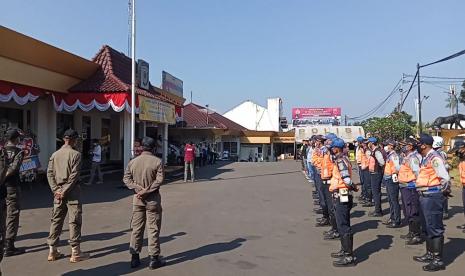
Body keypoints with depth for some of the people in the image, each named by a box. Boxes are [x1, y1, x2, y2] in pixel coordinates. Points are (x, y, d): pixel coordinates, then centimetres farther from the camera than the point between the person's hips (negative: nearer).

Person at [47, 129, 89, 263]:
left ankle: (52, 251, 20)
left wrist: (56, 190, -2)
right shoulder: (75, 154, -9)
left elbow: (49, 173, 4)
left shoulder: (55, 154, 8)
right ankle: (75, 253, 5)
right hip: (72, 191, -6)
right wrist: (65, 191, -12)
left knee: (56, 220, 13)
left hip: (58, 192, 6)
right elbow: (74, 175, -17)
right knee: (75, 221, 1)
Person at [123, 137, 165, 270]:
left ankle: (134, 257, 18)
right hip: (152, 199, -4)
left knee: (136, 228, 12)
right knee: (153, 229, 3)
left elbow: (126, 178, -2)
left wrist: (138, 189, -10)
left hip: (137, 199, 4)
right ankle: (154, 259, 9)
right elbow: (159, 180, -18)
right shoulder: (157, 161, -10)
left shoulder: (133, 161, 4)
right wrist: (146, 191, -16)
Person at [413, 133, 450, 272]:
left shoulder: (434, 158, -17)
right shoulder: (425, 158, 13)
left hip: (432, 197, -10)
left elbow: (445, 177, -24)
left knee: (435, 228, -3)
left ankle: (438, 260, 5)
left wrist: (445, 190, -9)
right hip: (425, 196, 10)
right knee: (427, 227, 19)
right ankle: (430, 254, 32)